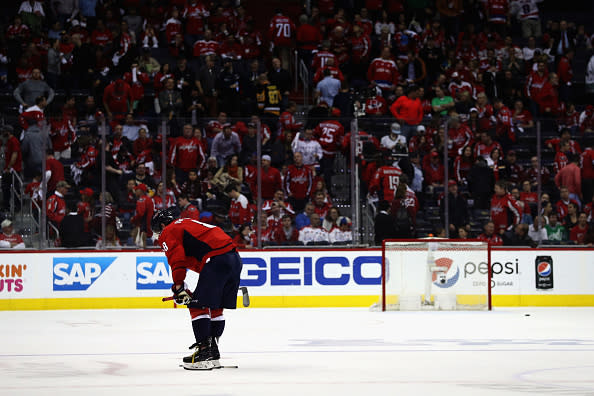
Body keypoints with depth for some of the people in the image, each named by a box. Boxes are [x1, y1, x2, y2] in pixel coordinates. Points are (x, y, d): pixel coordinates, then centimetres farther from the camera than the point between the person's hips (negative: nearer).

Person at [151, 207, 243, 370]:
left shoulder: (169, 232, 7)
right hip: (235, 258, 9)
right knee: (216, 307, 16)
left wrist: (179, 286, -7)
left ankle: (204, 352, -8)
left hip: (217, 259, -9)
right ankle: (213, 354, 20)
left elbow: (177, 259, -8)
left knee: (198, 306, -4)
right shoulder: (189, 224, 34)